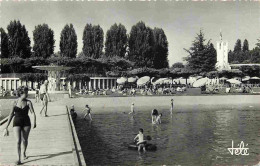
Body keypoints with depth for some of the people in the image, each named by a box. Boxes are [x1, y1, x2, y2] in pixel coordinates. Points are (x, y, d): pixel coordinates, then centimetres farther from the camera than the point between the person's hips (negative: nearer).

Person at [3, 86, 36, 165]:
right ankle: (19, 159, -4)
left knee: (25, 140, 12)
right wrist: (6, 127, 1)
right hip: (17, 123, -1)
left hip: (26, 123, 1)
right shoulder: (15, 103, -2)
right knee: (18, 141, -10)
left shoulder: (28, 102, -3)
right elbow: (11, 115, 2)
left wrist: (34, 122, -27)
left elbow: (33, 113, -11)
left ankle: (24, 153, 41)